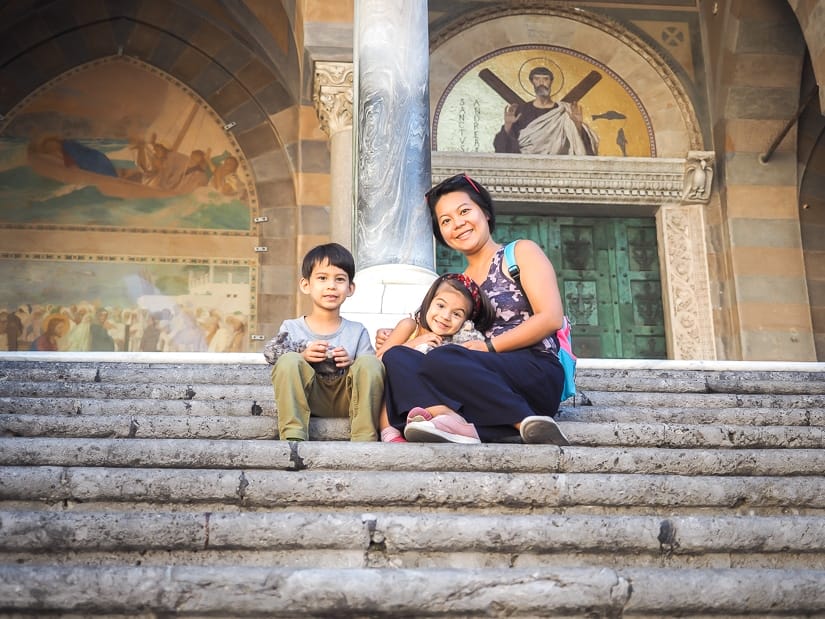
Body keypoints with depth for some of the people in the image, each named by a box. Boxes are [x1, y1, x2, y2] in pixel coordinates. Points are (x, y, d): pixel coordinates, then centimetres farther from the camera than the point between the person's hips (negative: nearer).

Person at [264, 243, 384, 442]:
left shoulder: (357, 331, 13)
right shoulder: (292, 328, 12)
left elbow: (368, 371, 6)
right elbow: (272, 355, 1)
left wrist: (352, 363, -15)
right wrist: (302, 357, -16)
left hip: (346, 400, 1)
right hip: (309, 398, -1)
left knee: (370, 362, -25)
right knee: (289, 360, -27)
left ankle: (365, 438, -29)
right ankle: (292, 436, -35)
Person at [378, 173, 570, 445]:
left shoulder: (521, 252, 9)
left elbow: (551, 319, -4)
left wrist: (488, 346, -8)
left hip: (537, 374, -6)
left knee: (442, 359, -30)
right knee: (397, 356, -14)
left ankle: (530, 422, -32)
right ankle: (451, 421, -39)